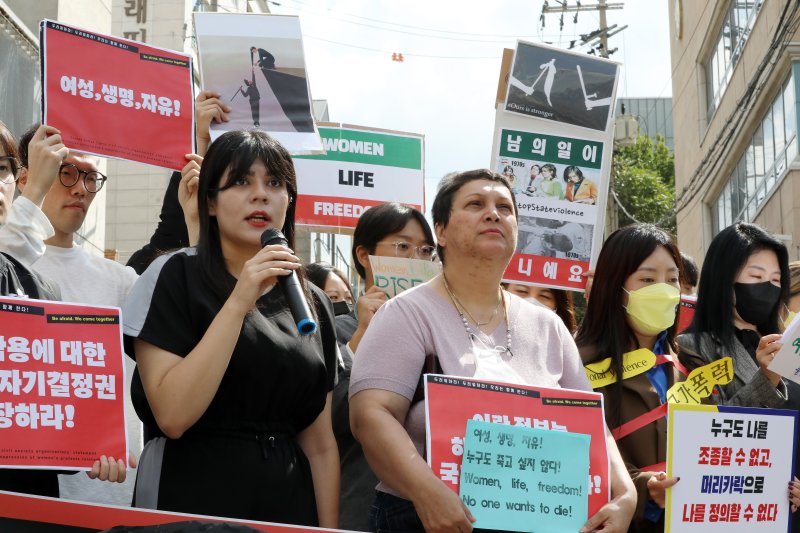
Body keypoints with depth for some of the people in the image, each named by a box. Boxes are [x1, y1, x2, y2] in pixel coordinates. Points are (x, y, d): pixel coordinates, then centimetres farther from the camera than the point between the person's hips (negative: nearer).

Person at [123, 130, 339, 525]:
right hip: (193, 506, -4)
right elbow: (172, 416, -19)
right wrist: (238, 302, -22)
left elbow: (320, 444, 8)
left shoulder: (312, 302, 7)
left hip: (288, 508, 5)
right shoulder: (175, 276, -7)